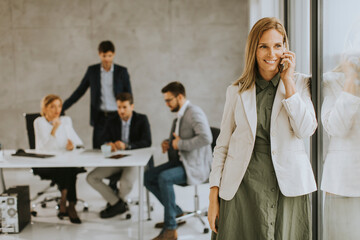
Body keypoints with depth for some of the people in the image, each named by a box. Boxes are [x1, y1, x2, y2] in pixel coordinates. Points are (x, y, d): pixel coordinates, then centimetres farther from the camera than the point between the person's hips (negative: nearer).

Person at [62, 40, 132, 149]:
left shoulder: (122, 71, 1)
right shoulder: (92, 70, 5)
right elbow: (79, 91, 10)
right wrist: (62, 108, 5)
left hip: (117, 116, -1)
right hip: (100, 118, 1)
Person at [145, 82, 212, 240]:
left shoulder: (194, 113, -16)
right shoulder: (180, 115, 13)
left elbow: (206, 138, -31)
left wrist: (180, 144, -22)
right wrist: (168, 143, 6)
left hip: (195, 166, -10)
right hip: (180, 161, 10)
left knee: (164, 178, -31)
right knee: (148, 177, 0)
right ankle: (176, 212, 11)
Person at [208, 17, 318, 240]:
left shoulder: (300, 83, 6)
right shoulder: (237, 91, 7)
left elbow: (306, 130, -9)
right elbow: (222, 145, 8)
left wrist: (288, 82, -8)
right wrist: (214, 198, 3)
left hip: (287, 187, 0)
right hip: (243, 186, 1)